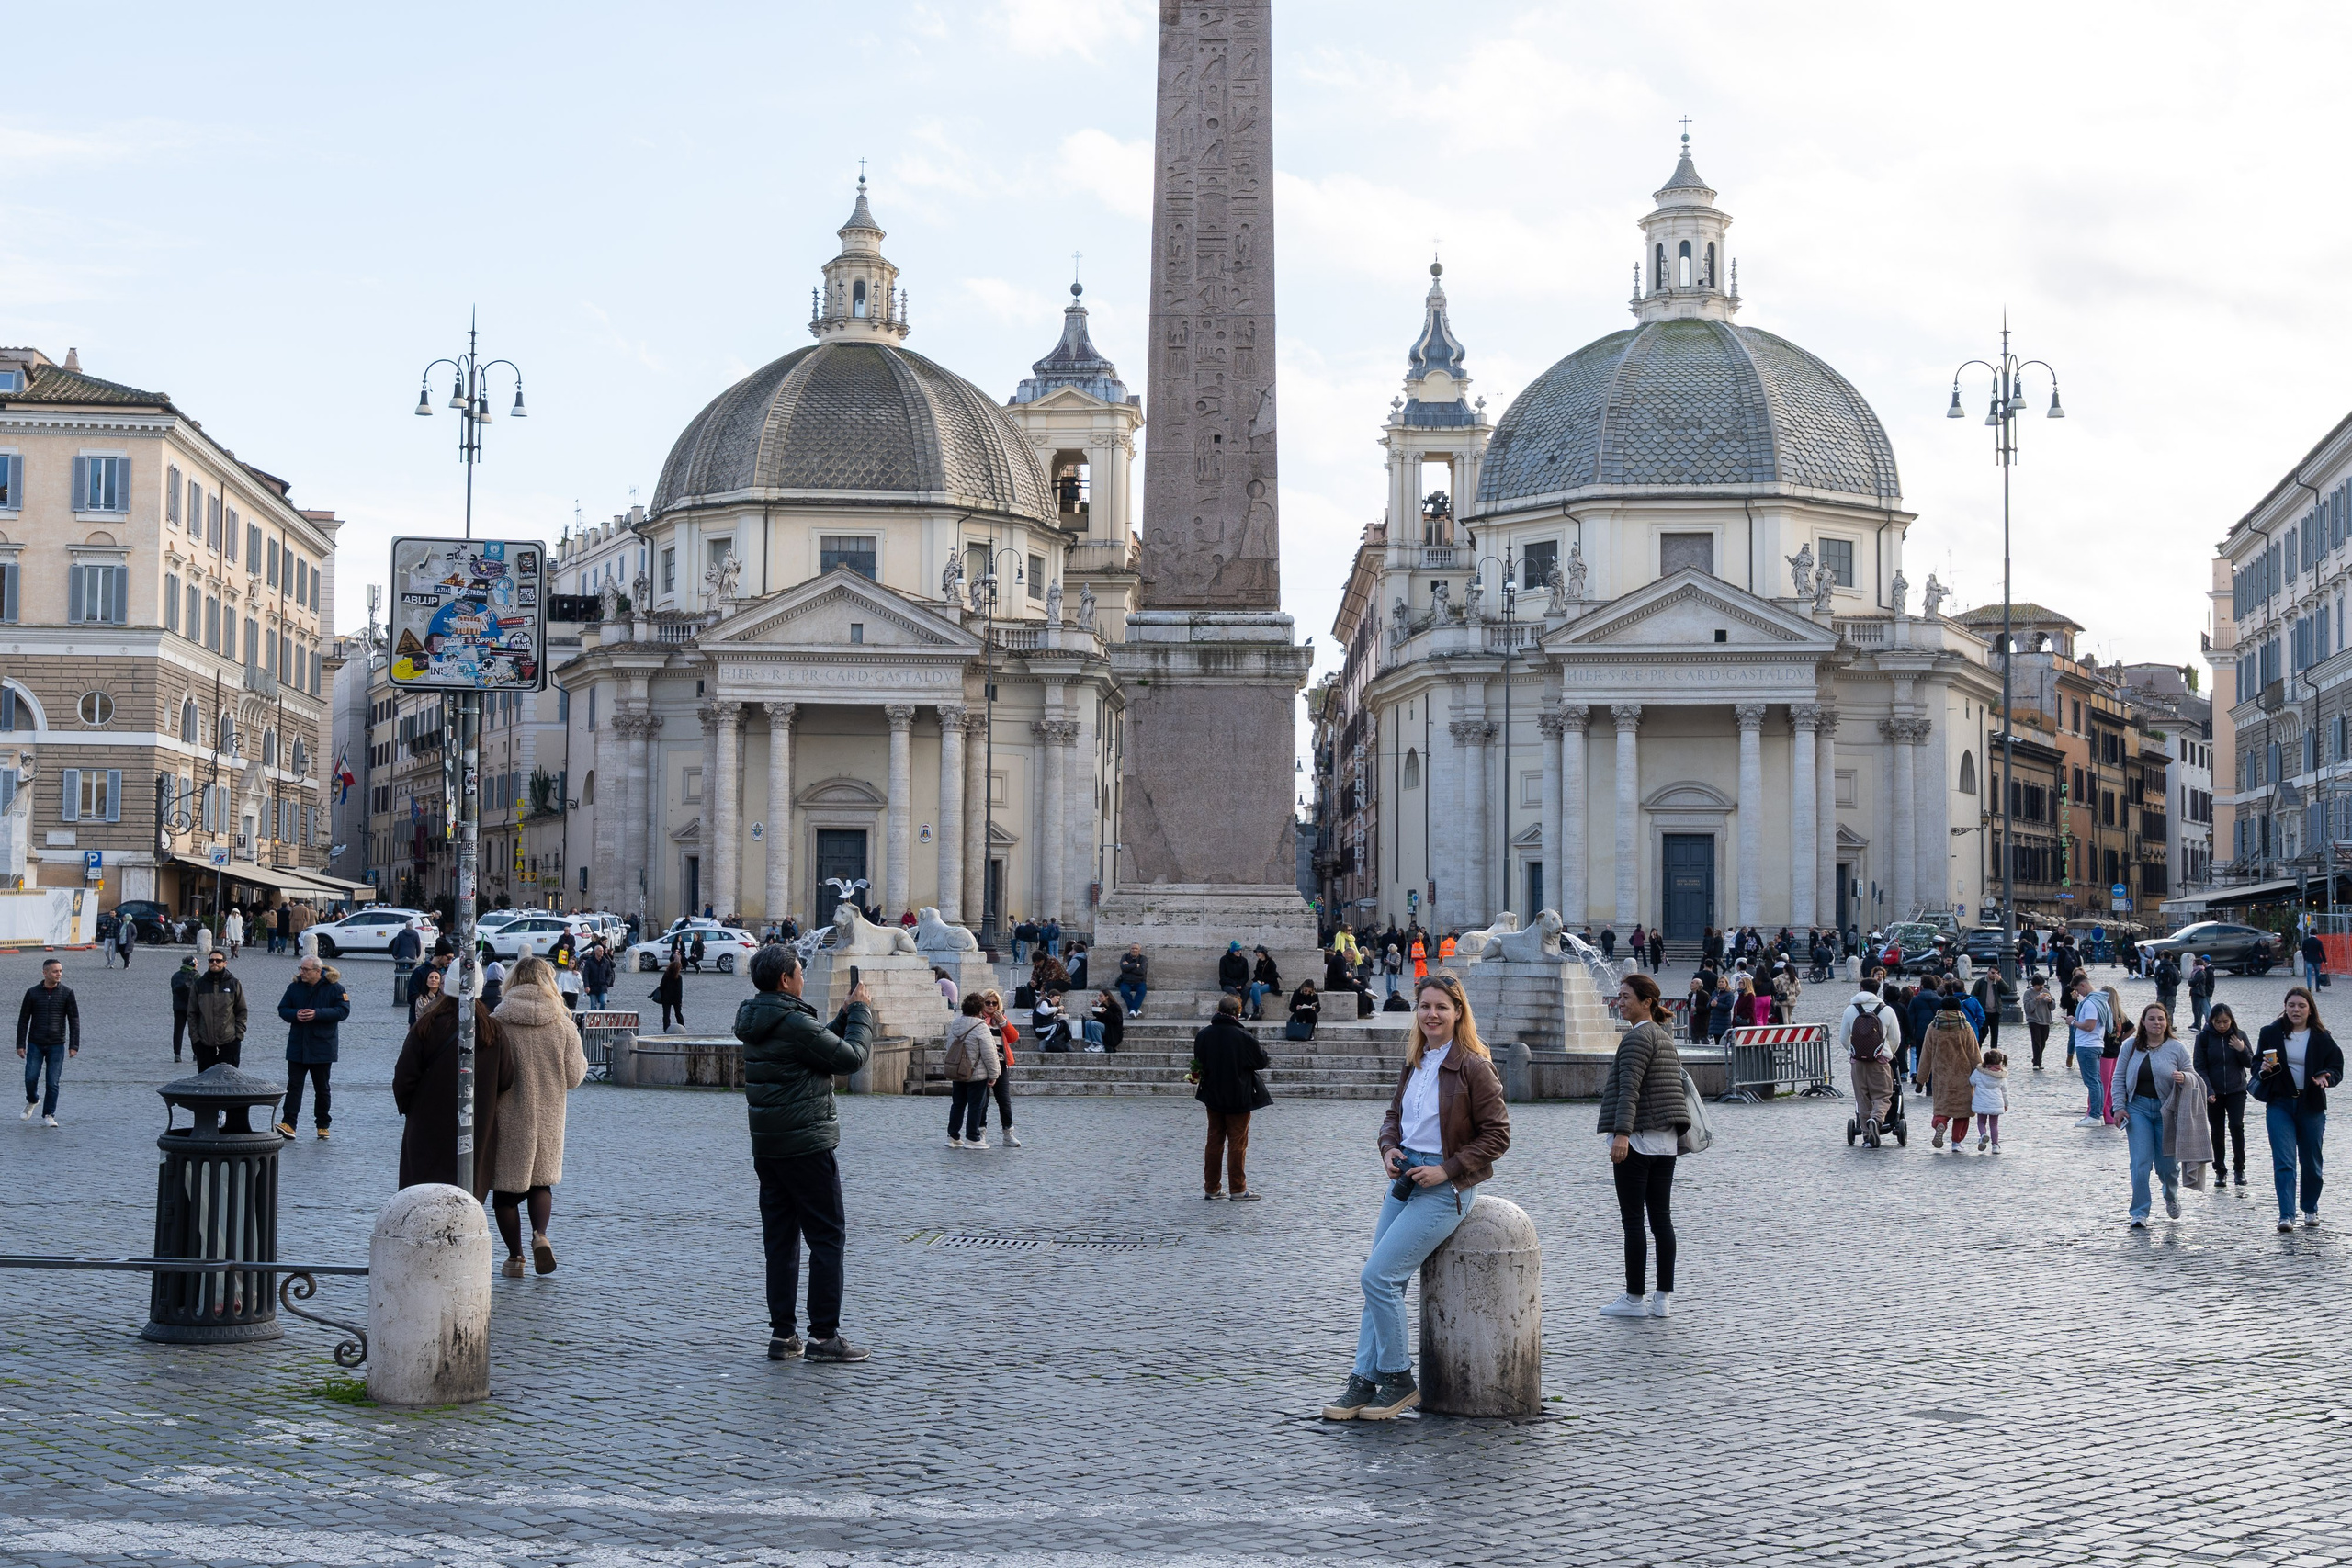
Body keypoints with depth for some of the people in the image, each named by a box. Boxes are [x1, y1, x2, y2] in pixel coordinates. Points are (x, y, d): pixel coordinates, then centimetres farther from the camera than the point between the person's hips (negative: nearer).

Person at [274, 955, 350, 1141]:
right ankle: (289, 1124, -12)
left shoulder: (334, 987, -6)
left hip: (322, 1047, -2)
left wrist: (318, 1014, -22)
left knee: (322, 1088, 9)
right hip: (297, 1047, 2)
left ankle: (323, 1125, 19)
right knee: (294, 1085, -6)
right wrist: (295, 1014, -14)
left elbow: (343, 1010, -12)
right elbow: (282, 1009, 9)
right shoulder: (295, 987, 5)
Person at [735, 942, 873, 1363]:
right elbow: (852, 1057, -13)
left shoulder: (755, 1021, 11)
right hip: (807, 1145, -9)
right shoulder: (793, 1023, -18)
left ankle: (782, 1335, 12)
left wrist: (846, 1015, 15)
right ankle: (823, 1335, -2)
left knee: (780, 1239, 11)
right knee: (828, 1237, -2)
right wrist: (861, 1013, 1)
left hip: (767, 1146, 9)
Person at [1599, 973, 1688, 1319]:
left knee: (1633, 1220, -4)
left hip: (1638, 1140, -9)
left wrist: (1621, 1133, -30)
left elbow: (1629, 1089, -22)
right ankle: (1663, 1298, 7)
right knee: (1661, 1217, 8)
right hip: (1666, 1141, 9)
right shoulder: (1665, 1038, 18)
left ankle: (1634, 1299, -2)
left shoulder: (1637, 1037, -11)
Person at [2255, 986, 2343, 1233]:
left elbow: (2337, 1068, 3)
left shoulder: (2321, 1038, 0)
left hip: (2311, 1106, 1)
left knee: (2311, 1163, 11)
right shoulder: (2271, 1033, 1)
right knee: (2284, 1162, -10)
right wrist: (2263, 1069, -15)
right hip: (2280, 1105, -1)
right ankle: (2286, 1215, -14)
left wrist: (2326, 1077, -19)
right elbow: (2256, 1065, 8)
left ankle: (2311, 1210, 30)